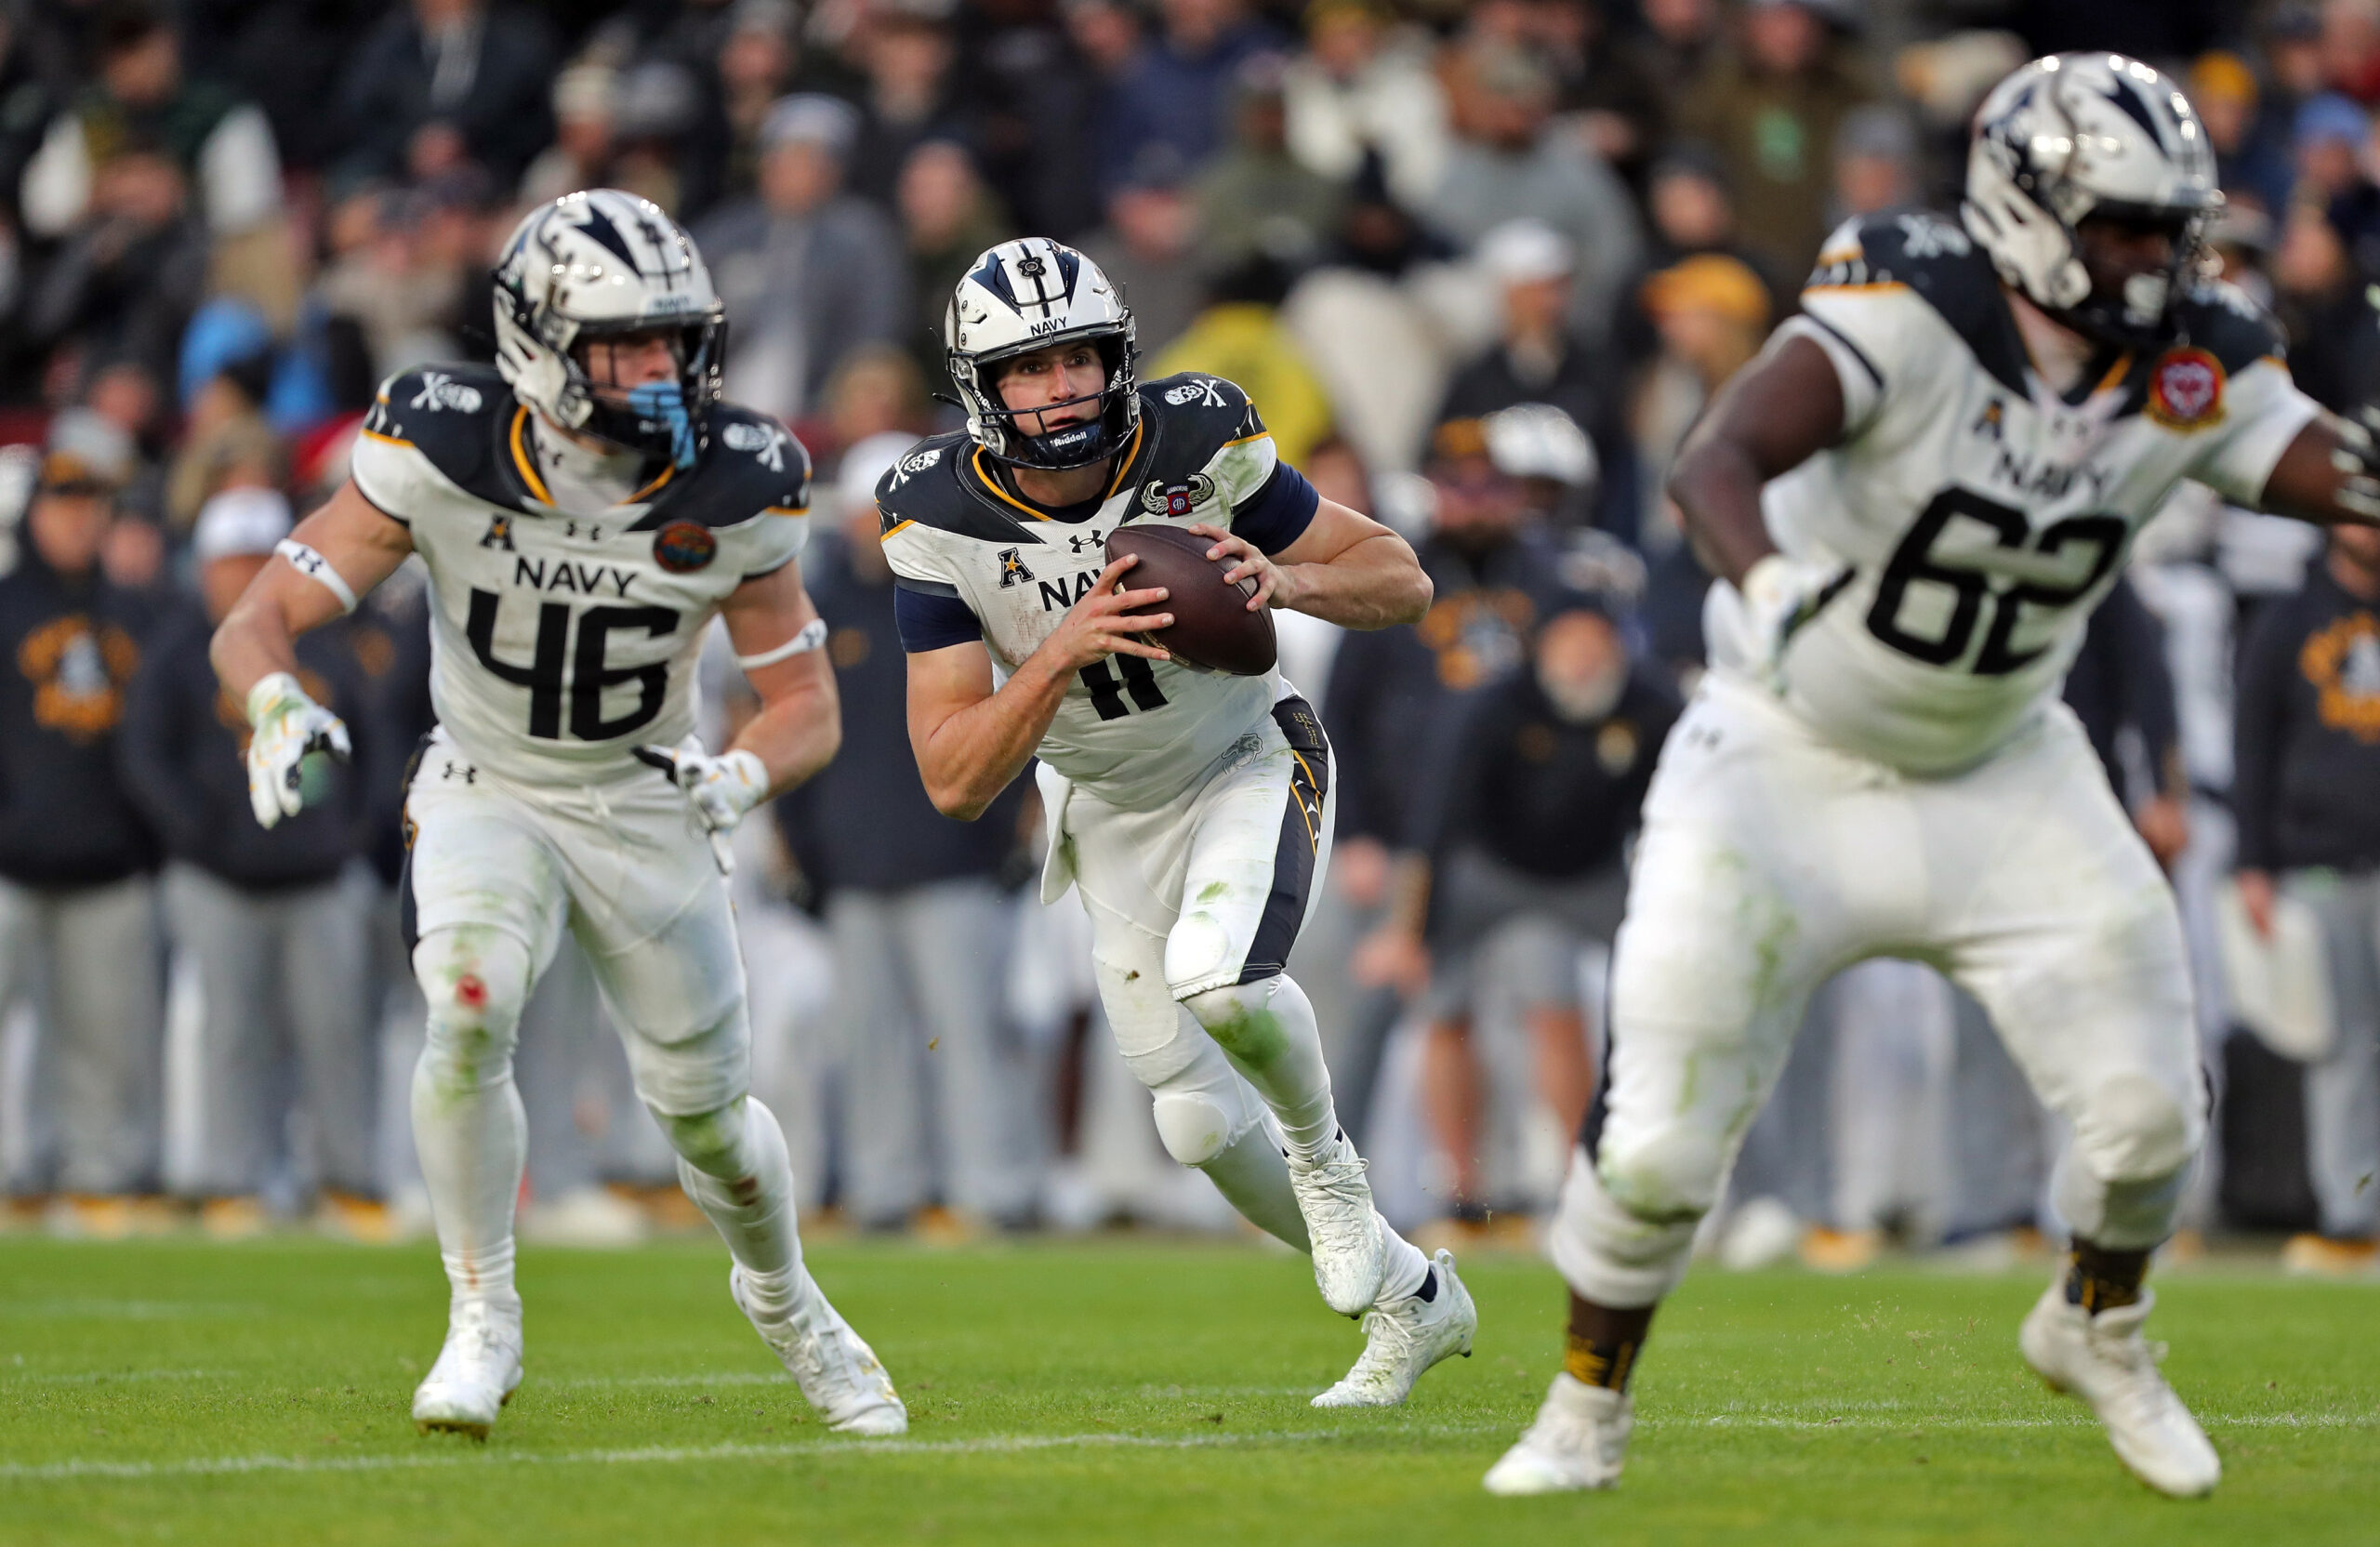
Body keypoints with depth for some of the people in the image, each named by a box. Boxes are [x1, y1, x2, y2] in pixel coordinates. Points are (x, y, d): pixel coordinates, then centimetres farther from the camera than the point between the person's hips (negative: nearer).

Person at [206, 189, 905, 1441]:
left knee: (705, 1112, 6)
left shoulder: (731, 490, -19)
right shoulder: (443, 454, -24)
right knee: (469, 1013, -29)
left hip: (646, 809, 1)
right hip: (486, 797, -1)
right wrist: (278, 707, -45)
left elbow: (808, 706, -9)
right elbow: (258, 622, -22)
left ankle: (783, 1300, 39)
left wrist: (740, 774, -32)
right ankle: (483, 1322, -10)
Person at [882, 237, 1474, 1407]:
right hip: (1114, 817, 3)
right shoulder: (941, 520, -21)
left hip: (1248, 766, -3)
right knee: (1202, 1126, 4)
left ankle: (1325, 1155, -1)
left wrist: (1285, 581, -34)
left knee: (1218, 977, -33)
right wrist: (1063, 651, -38)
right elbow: (955, 782, -23)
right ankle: (1412, 1299, 28)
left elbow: (1402, 582, -13)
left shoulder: (1196, 443, -22)